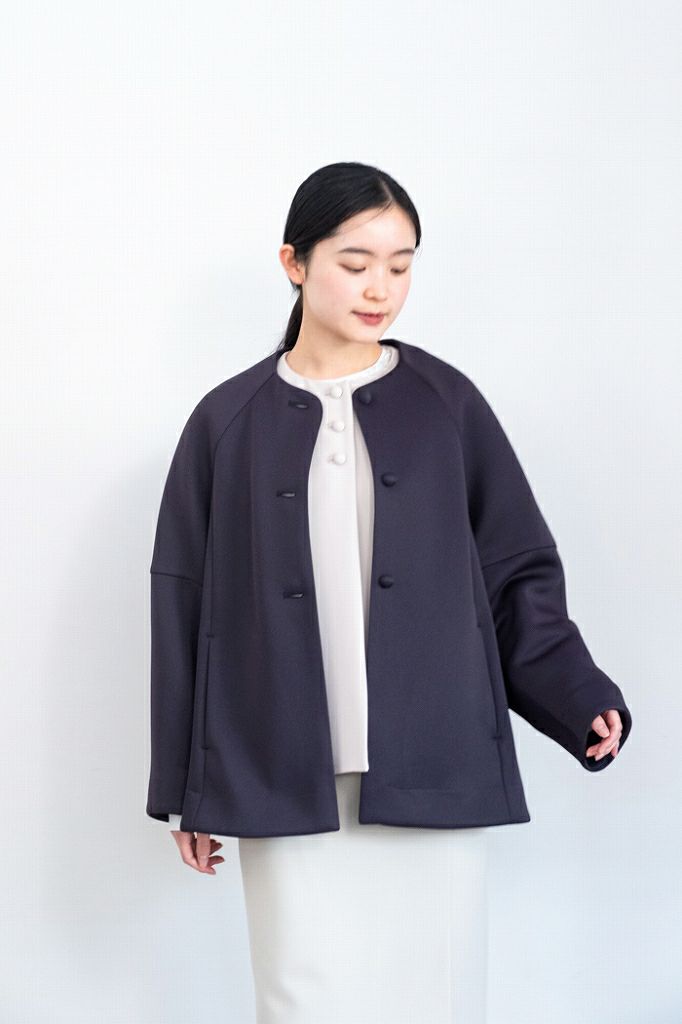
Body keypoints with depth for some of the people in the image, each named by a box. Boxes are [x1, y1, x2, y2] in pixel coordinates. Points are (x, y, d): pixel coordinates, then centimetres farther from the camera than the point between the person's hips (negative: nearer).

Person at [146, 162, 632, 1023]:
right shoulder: (231, 420, 5)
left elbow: (518, 572, 7)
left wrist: (580, 698, -9)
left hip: (434, 778, 0)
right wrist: (183, 790, 6)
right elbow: (186, 605, 7)